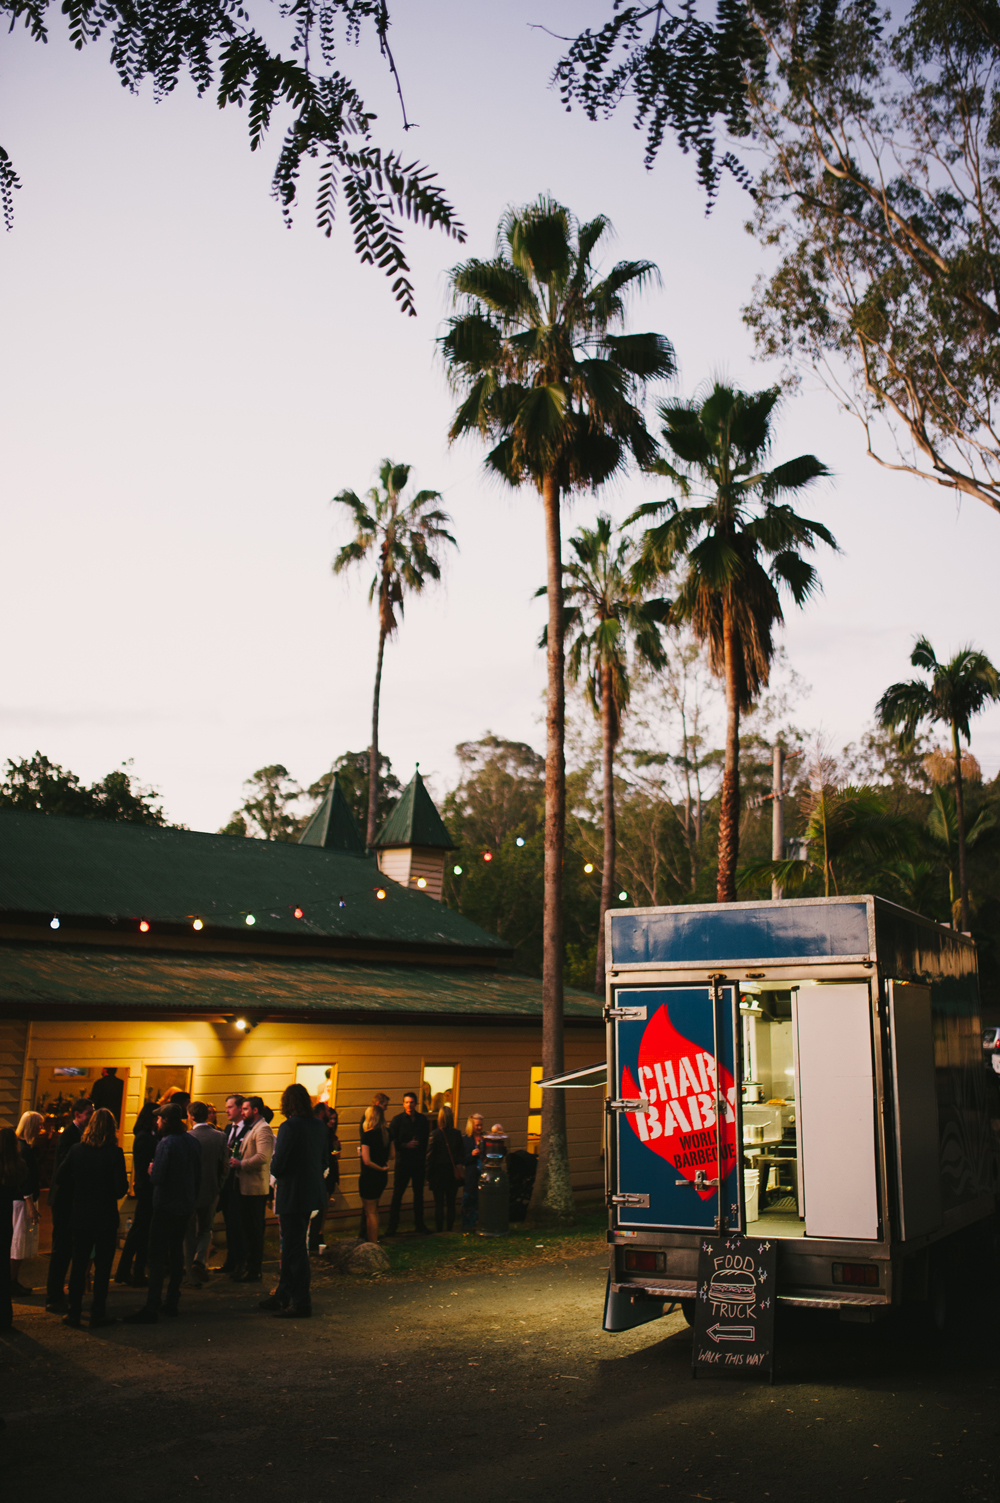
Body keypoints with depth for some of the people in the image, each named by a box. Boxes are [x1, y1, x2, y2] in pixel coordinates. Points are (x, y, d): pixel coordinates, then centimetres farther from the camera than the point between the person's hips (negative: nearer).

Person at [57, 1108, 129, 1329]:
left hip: (80, 1216, 3)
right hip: (106, 1217, -3)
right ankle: (98, 1313, 10)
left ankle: (73, 1312, 16)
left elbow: (62, 1177, -1)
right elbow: (121, 1188, -17)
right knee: (102, 1265, 7)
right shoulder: (114, 1153, -15)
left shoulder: (77, 1149, -6)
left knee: (79, 1265, 13)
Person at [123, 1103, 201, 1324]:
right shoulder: (191, 1141, 5)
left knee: (157, 1256, -3)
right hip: (186, 1206, 7)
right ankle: (172, 1301, 23)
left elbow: (157, 1178, -23)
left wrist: (152, 1171, -2)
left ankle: (152, 1308, -4)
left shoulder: (166, 1144, -18)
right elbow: (198, 1175, 11)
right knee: (176, 1251, 17)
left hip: (166, 1207, -7)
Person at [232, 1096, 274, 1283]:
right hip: (247, 1187, 10)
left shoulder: (263, 1129, -14)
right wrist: (236, 1161, 10)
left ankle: (255, 1272, 0)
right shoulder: (251, 1129, 19)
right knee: (248, 1230, 15)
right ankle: (250, 1268, 22)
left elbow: (262, 1157, -26)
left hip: (255, 1188, -10)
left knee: (254, 1231, -5)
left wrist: (240, 1164, -18)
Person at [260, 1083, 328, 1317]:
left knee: (295, 1248, 1)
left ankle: (301, 1302, 7)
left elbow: (276, 1166, -19)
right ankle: (282, 1296, 30)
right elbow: (324, 1160, 11)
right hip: (312, 1192, 8)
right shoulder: (319, 1126, 3)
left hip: (292, 1196, -8)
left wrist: (275, 1170, 2)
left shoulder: (289, 1127, -19)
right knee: (291, 1246, 19)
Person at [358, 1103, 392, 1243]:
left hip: (369, 1177, -7)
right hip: (382, 1177, 7)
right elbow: (392, 1153, 12)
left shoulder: (368, 1135, -19)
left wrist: (382, 1168, -11)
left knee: (370, 1212, 4)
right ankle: (373, 1239, 28)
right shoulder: (387, 1133, 0)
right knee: (374, 1210, 21)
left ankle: (372, 1243, 9)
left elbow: (367, 1161, -23)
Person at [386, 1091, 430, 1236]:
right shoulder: (397, 1120, -2)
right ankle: (392, 1226, 6)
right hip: (403, 1162, -3)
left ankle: (419, 1223, 24)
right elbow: (392, 1141, -4)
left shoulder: (422, 1119, 7)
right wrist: (406, 1145, -16)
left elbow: (426, 1140, 12)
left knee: (419, 1193, 12)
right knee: (397, 1194, -1)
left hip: (419, 1161, 3)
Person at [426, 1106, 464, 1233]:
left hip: (438, 1172, -3)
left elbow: (430, 1156, -10)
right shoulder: (457, 1134, -2)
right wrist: (460, 1170, 13)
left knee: (439, 1204, 4)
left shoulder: (435, 1134, -12)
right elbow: (462, 1155, 4)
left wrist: (428, 1176, -3)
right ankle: (449, 1229, 16)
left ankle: (439, 1229, 6)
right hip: (453, 1174, 3)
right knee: (451, 1203, 11)